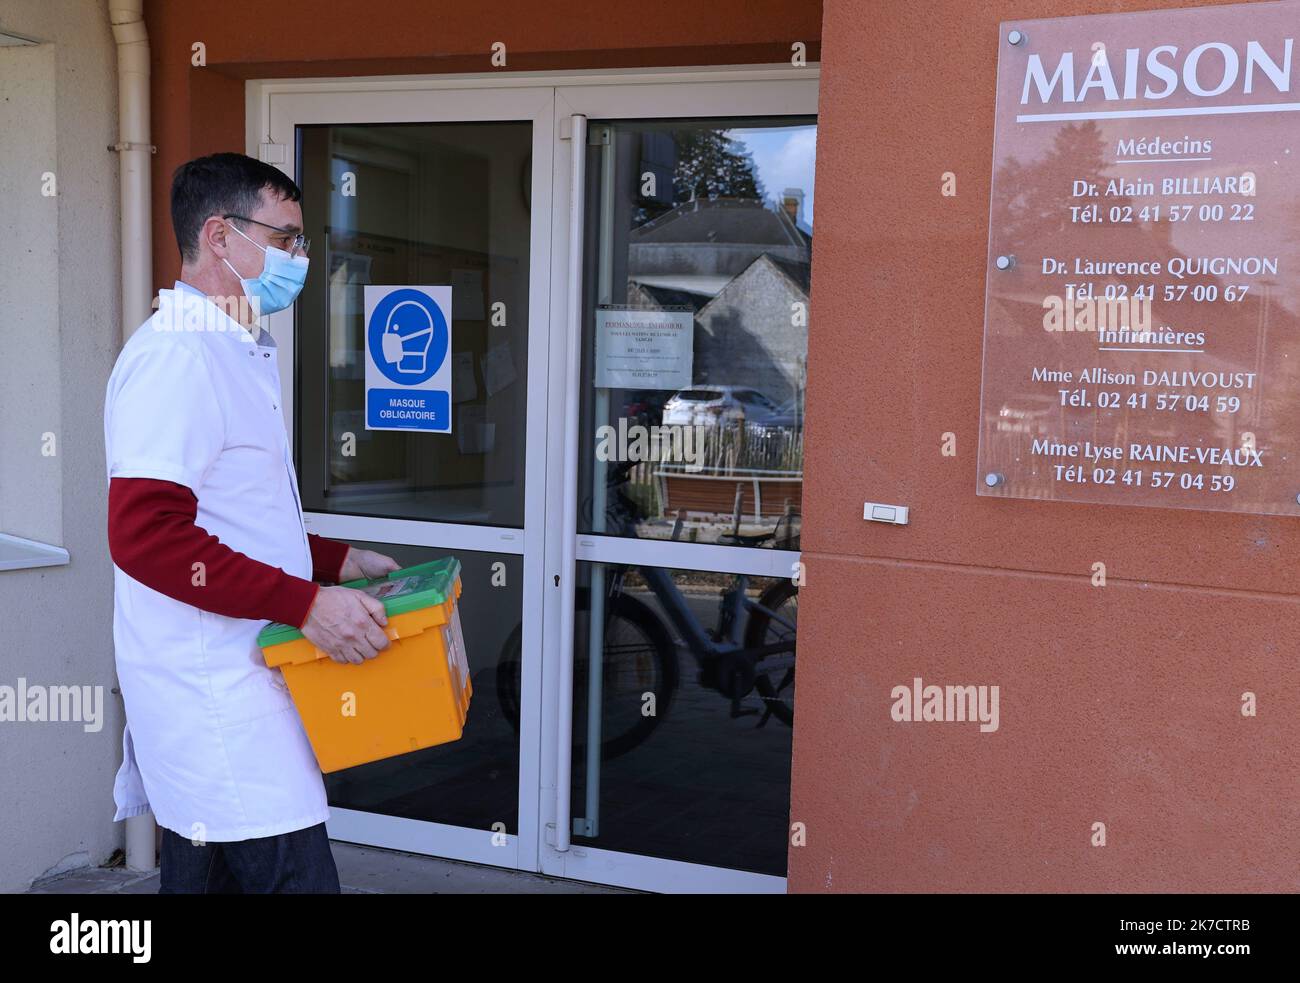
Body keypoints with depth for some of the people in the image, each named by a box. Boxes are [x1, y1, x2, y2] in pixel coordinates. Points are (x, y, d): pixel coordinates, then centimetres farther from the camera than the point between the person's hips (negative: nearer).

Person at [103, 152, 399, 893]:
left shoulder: (238, 351, 18)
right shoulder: (177, 353, -14)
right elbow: (146, 535, -23)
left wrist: (335, 560, 15)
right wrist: (305, 604, -22)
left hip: (231, 685, 10)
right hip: (213, 697, -10)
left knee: (204, 872, 14)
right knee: (294, 874, -9)